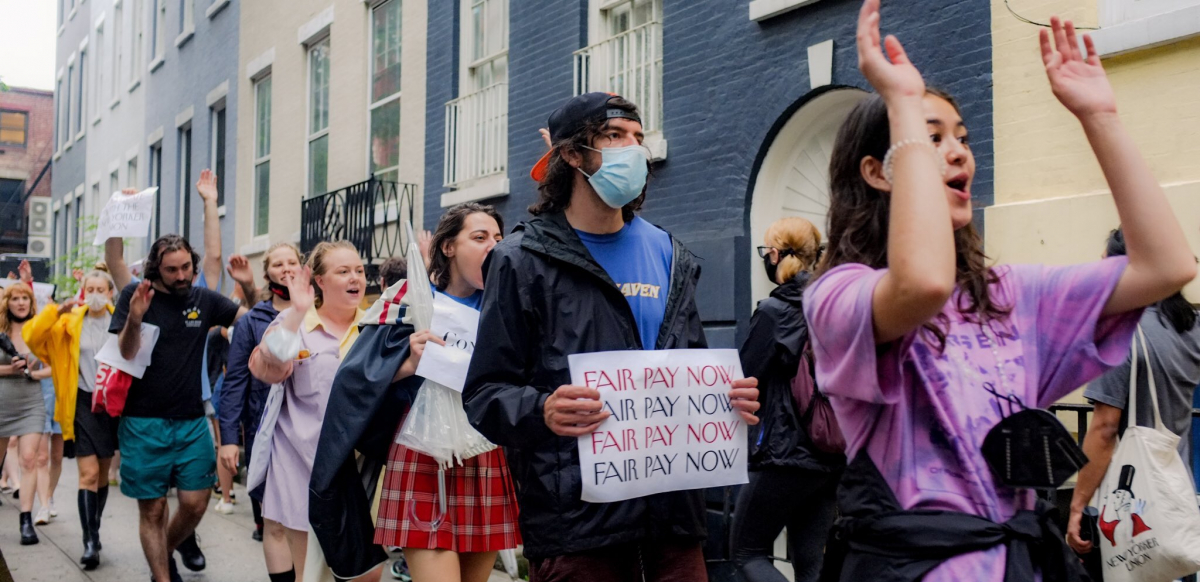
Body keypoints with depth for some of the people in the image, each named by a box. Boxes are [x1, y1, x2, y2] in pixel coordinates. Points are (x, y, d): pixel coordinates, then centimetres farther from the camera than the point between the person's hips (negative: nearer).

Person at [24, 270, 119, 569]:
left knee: (103, 472, 13)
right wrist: (56, 311, -18)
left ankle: (94, 531, 27)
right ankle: (90, 542, -8)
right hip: (83, 403, -1)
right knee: (88, 473, -10)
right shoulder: (70, 322, 0)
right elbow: (33, 336, -9)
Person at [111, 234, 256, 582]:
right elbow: (126, 354, -10)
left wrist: (249, 286, -13)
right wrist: (134, 318, -30)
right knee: (152, 509, 4)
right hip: (144, 423, -2)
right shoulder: (135, 295, -4)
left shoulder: (204, 300, 3)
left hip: (192, 422, 2)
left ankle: (171, 545, 34)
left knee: (195, 504, 4)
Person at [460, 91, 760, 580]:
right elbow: (485, 392, -5)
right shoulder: (524, 261, -2)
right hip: (575, 519, -4)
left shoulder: (669, 257, 14)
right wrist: (541, 411, -26)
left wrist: (728, 399, -1)